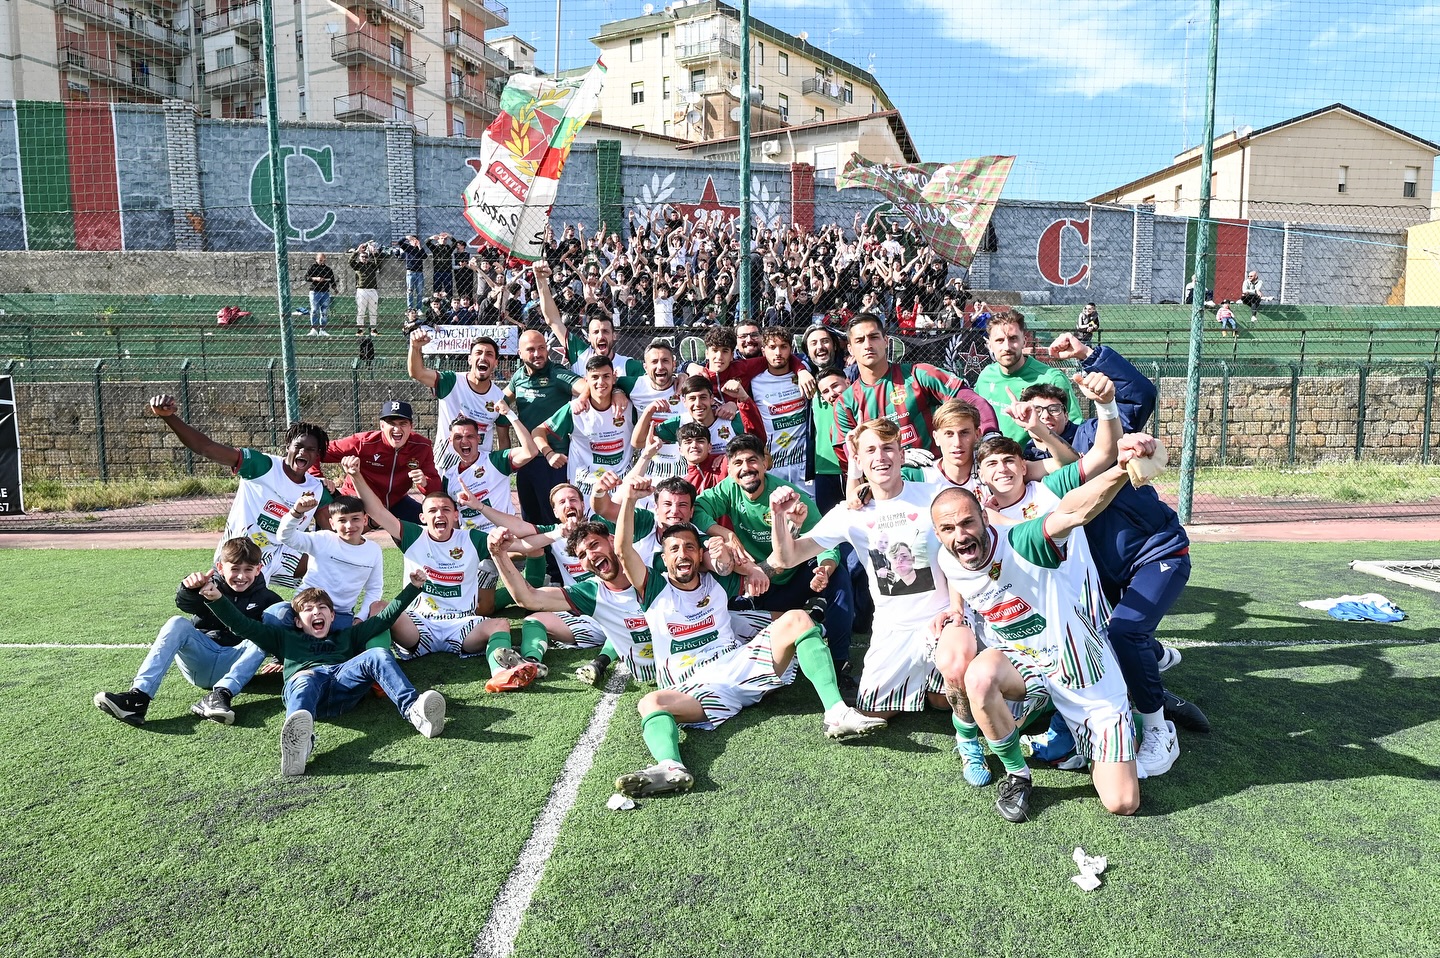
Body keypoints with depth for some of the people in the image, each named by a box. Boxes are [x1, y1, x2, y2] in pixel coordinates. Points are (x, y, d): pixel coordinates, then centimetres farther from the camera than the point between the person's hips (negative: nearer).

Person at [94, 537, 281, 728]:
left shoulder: (264, 598, 6)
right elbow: (184, 603, -18)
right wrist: (190, 588, -42)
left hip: (234, 667, -1)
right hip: (200, 661, 1)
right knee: (178, 623, -22)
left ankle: (221, 694, -42)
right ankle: (139, 696, -37)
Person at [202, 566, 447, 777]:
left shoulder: (347, 636, 40)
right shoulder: (286, 639, 39)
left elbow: (386, 617, 35)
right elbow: (243, 626, 29)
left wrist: (413, 587, 28)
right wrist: (216, 599, 15)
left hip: (345, 679, 2)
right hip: (303, 679, -1)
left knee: (378, 654, -27)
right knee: (306, 681, -39)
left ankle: (413, 709, -52)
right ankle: (298, 737, -74)